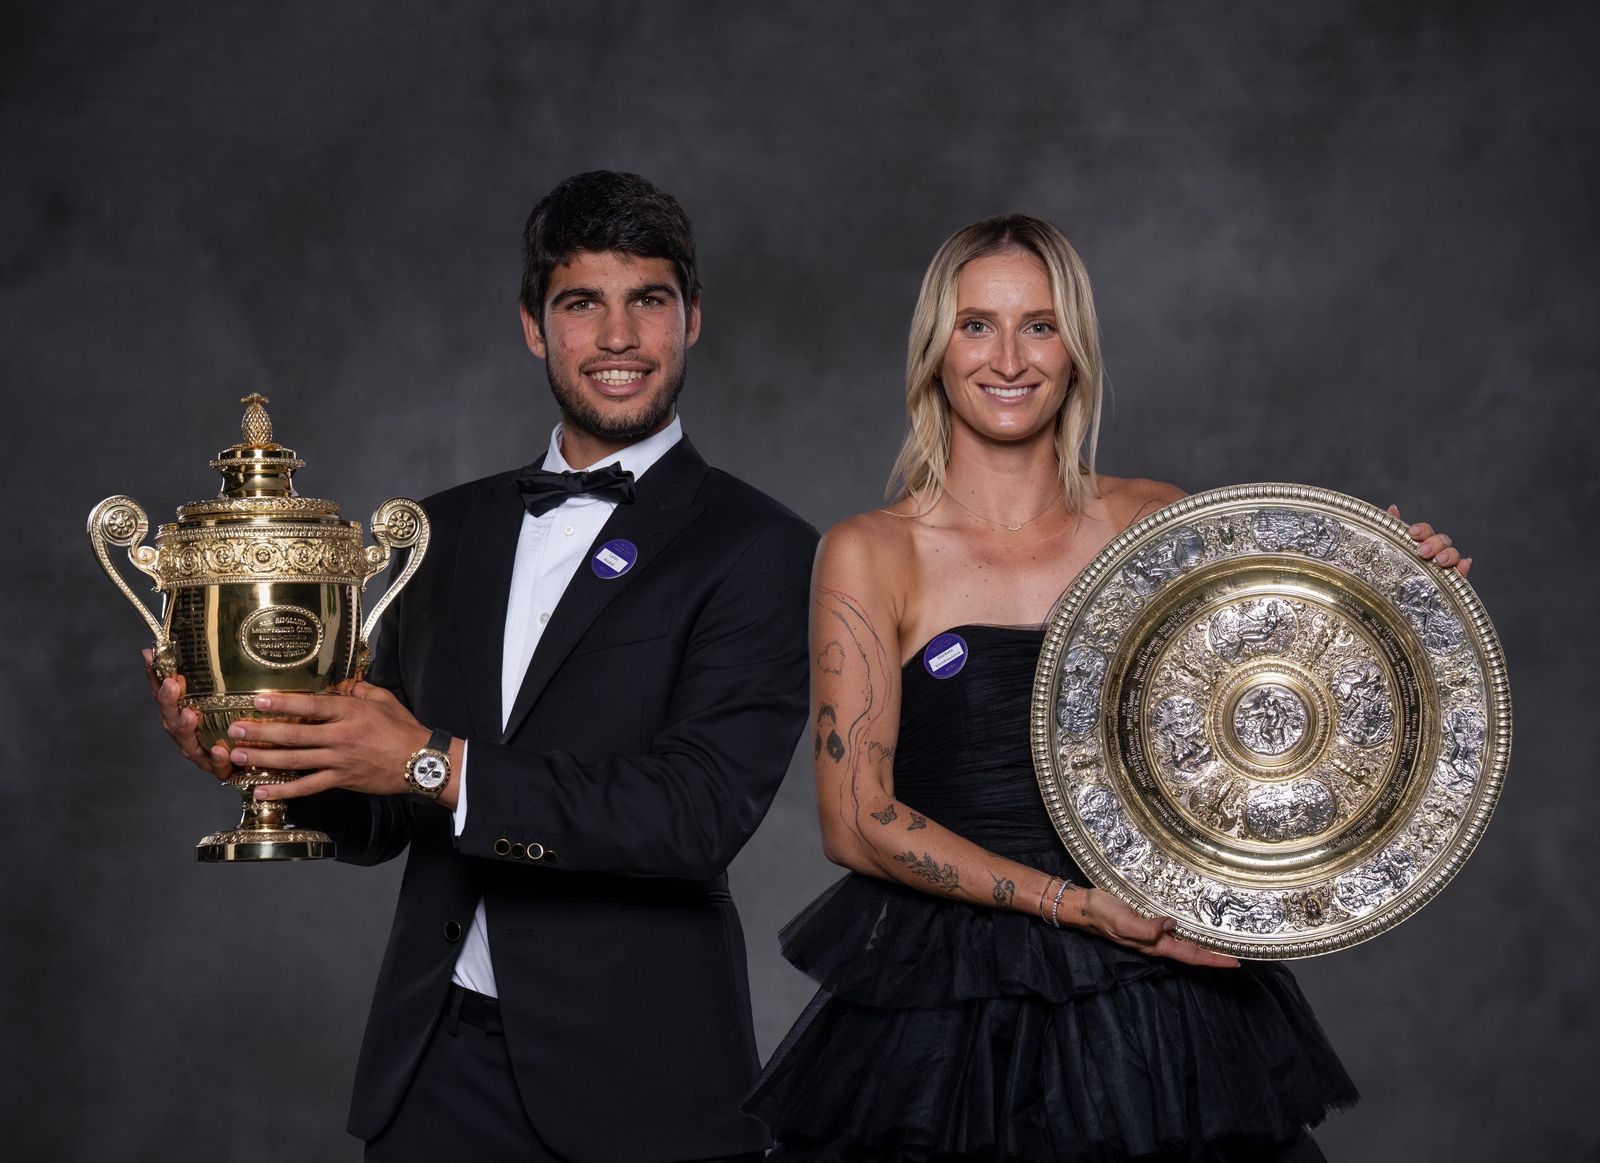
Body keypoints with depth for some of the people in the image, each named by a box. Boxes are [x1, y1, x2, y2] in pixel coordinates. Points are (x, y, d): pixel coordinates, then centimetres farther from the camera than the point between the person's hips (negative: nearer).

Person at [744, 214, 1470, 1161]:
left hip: (1158, 1002, 2)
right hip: (948, 1016, -2)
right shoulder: (870, 554, -3)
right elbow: (856, 819, -9)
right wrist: (1070, 904, -17)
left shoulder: (1156, 525, 4)